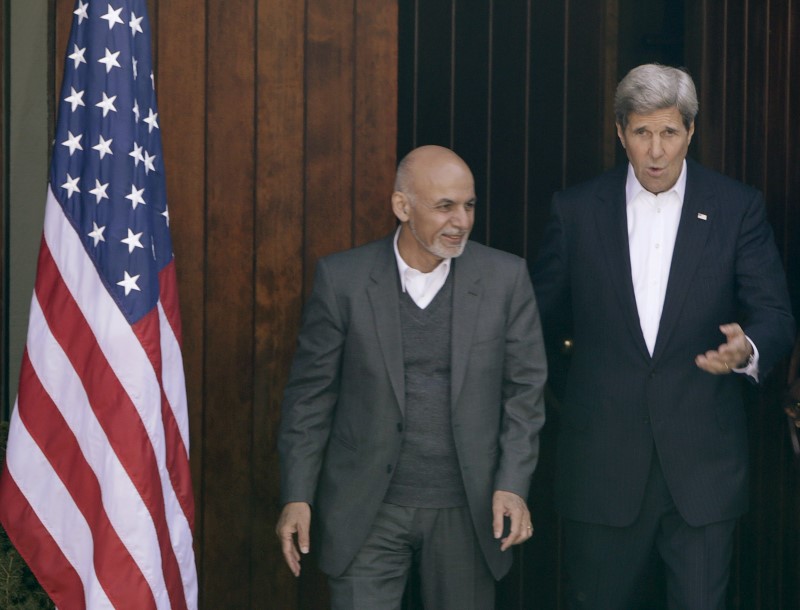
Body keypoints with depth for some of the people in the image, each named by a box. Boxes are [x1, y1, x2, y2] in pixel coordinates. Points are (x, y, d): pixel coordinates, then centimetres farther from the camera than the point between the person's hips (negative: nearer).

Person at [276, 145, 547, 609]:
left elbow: (525, 390, 2)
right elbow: (310, 393, 1)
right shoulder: (343, 279, -4)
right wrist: (297, 497, -2)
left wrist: (512, 485, -8)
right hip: (368, 512, -1)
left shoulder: (506, 278, -2)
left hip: (467, 512, 1)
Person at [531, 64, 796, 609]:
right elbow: (544, 314, 12)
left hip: (702, 460, -1)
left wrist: (747, 350, -25)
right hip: (602, 461, 1)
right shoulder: (577, 210, 3)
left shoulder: (738, 208, 0)